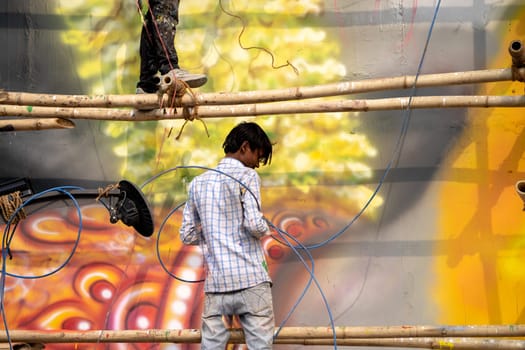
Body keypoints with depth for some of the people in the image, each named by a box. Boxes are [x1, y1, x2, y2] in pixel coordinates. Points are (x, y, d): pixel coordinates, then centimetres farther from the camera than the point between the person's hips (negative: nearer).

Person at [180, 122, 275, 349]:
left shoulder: (198, 183, 13)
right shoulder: (247, 176, -2)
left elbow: (187, 236, 13)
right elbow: (254, 224, -14)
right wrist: (266, 230, 7)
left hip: (215, 284, 5)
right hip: (251, 280, -5)